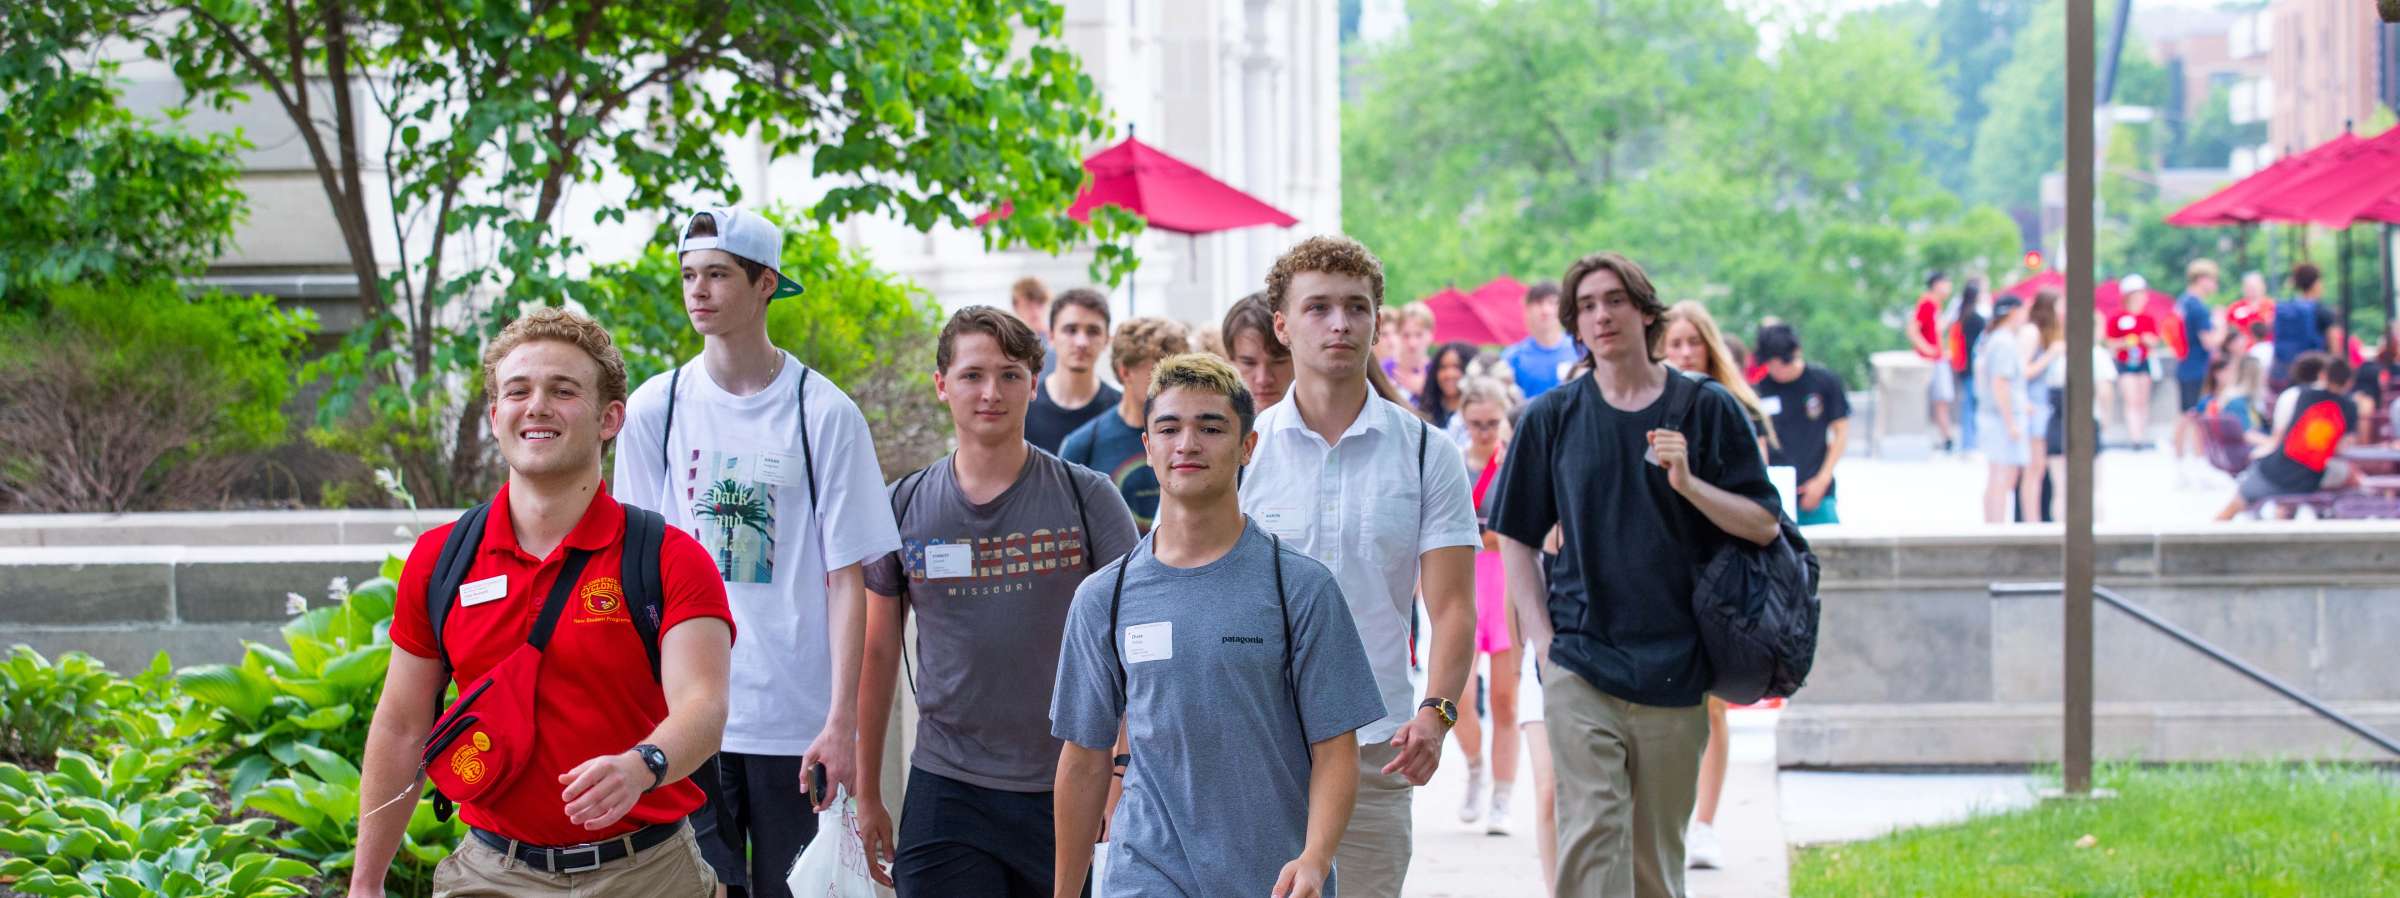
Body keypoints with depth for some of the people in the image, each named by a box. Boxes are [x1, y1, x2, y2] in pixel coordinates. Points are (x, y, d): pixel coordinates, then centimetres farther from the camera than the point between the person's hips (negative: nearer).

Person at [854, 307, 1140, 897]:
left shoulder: (1086, 498, -1)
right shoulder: (904, 508, 4)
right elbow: (877, 654, 10)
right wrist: (867, 797, 9)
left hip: (1066, 790, -1)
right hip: (945, 789, 1)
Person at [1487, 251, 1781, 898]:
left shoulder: (1706, 410, 4)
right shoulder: (1551, 419, 6)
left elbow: (1764, 526, 1)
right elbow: (1516, 538, 10)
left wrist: (1688, 484, -15)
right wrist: (1542, 638, 0)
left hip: (1674, 669, 1)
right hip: (1580, 667, -1)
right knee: (1591, 833, -13)